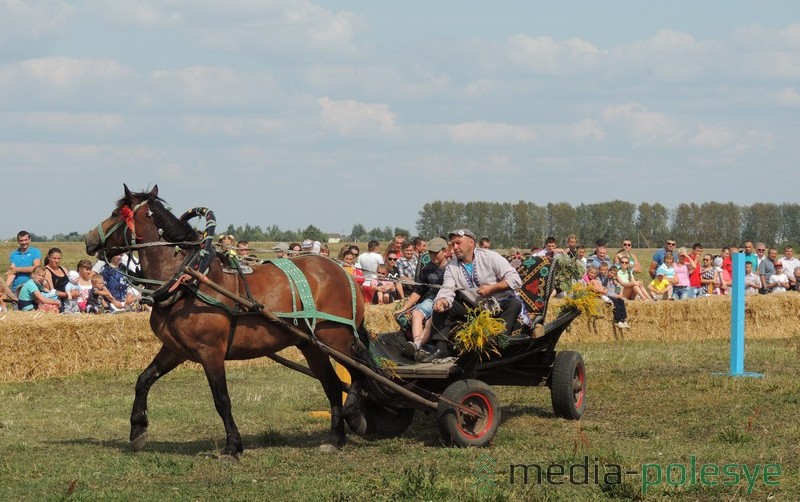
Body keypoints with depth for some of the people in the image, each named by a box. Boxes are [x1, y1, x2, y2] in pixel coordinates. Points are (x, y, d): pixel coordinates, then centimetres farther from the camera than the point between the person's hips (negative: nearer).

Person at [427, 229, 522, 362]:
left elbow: (515, 279, -12)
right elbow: (447, 290, -11)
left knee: (514, 303, -33)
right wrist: (442, 300, -34)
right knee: (440, 306, -11)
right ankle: (441, 348, -18)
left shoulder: (490, 257, -6)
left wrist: (491, 288, -20)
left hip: (498, 306, -3)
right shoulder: (451, 267, 5)